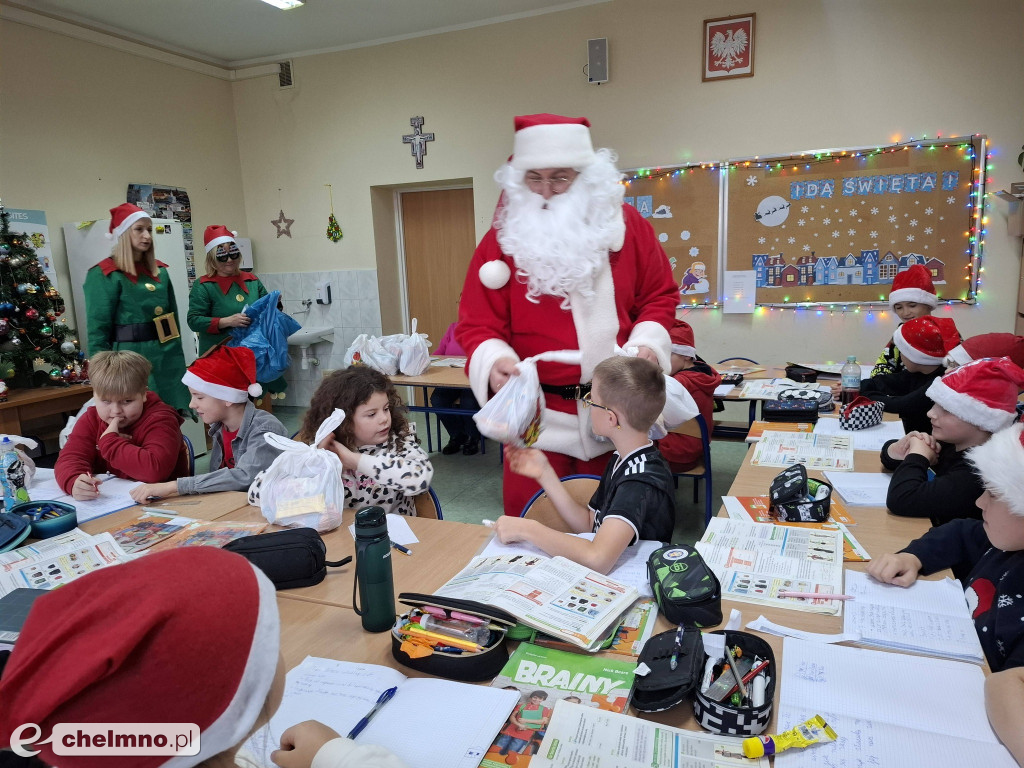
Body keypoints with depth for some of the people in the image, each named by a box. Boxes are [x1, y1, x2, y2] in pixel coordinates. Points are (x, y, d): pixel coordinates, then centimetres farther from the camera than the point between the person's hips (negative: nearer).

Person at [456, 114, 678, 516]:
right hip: (537, 414, -1)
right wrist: (495, 361, -26)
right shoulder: (502, 239, -4)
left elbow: (659, 297, 9)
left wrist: (648, 344, -9)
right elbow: (478, 324, -6)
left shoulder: (627, 225, 2)